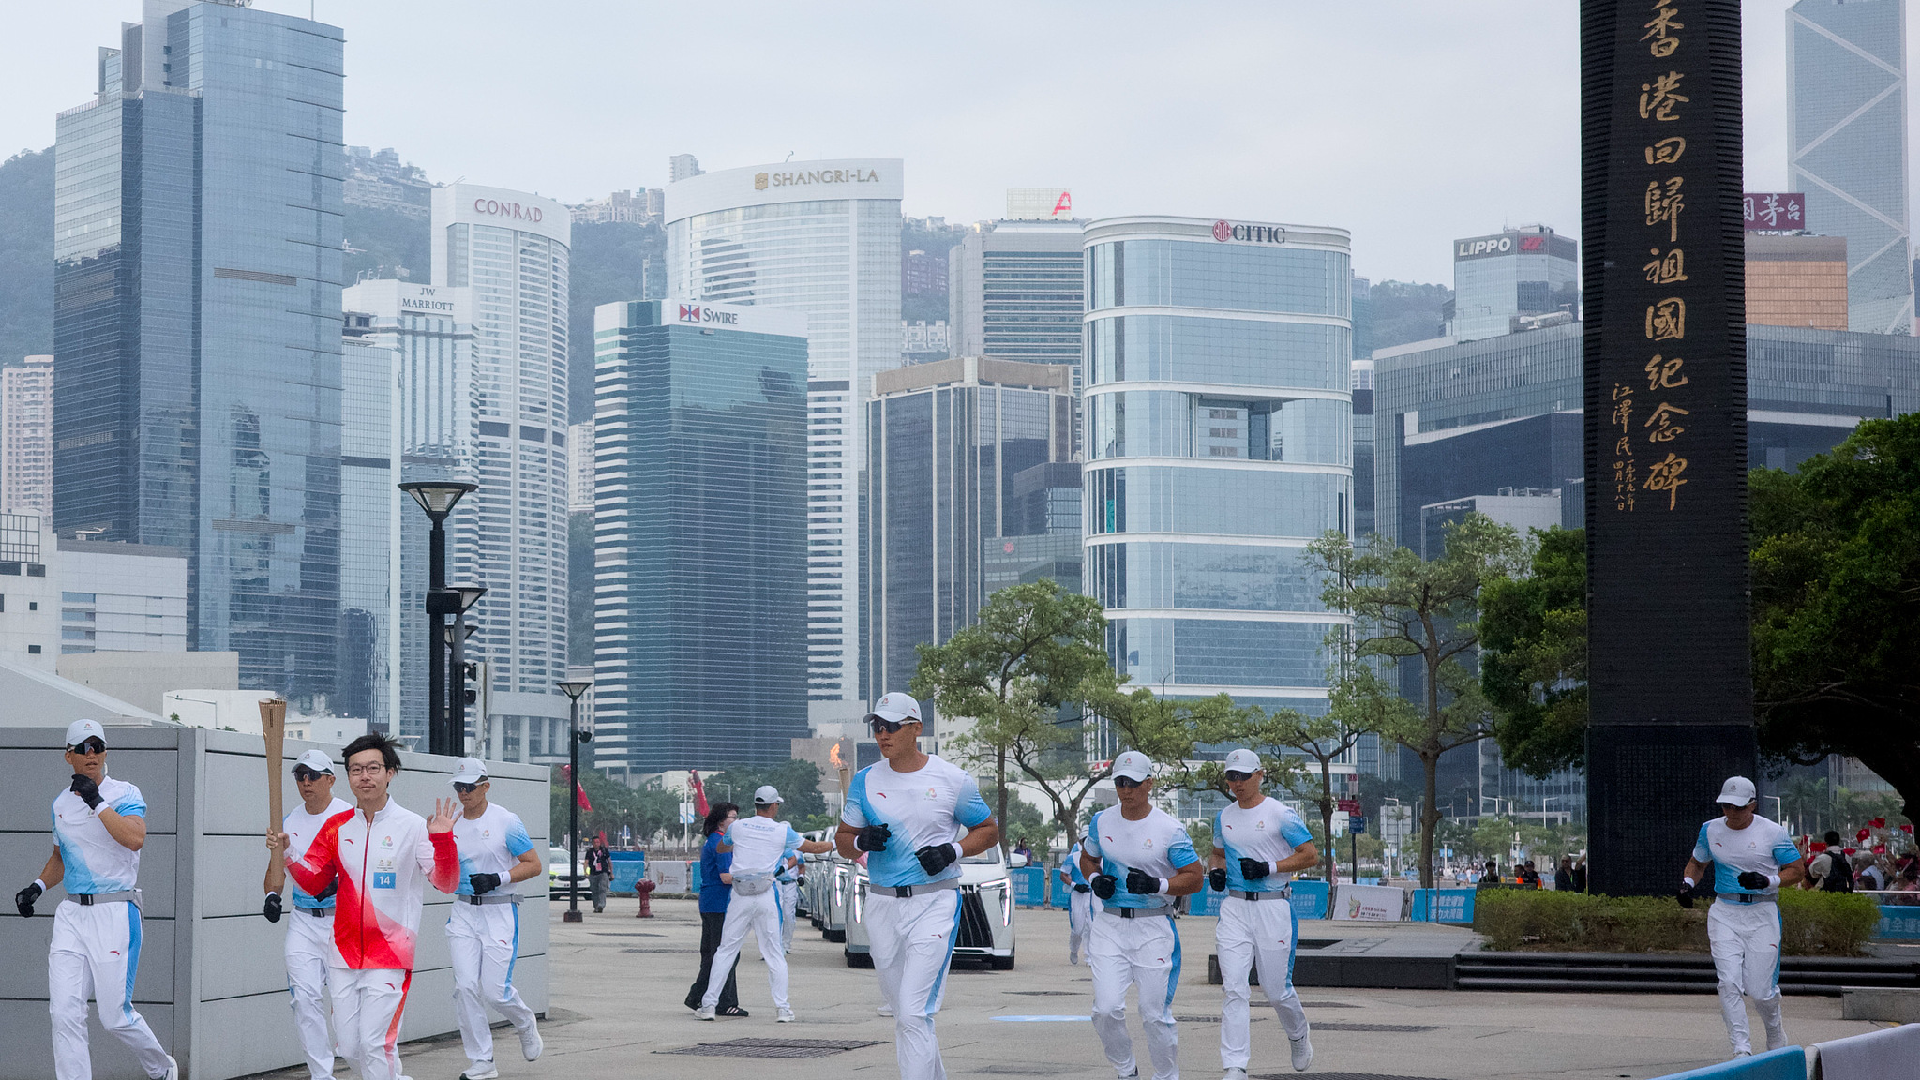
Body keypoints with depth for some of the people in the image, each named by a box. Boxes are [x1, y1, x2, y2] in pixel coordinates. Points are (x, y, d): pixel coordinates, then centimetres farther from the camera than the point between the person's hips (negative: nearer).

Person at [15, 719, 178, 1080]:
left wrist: (97, 802, -20)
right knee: (65, 1012, -6)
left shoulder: (125, 794, -4)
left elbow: (135, 839, -23)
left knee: (115, 1016, -2)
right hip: (71, 915, 5)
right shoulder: (61, 803, 14)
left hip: (115, 914, -5)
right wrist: (38, 886, 11)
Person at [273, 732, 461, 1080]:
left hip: (390, 956, -5)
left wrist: (443, 840, -27)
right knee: (349, 1046, 8)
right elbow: (314, 882, 11)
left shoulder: (413, 827, -6)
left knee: (375, 1044, -12)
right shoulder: (337, 827, 7)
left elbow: (446, 883, -11)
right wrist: (286, 856, -5)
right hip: (344, 954, 5)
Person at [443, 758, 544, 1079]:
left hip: (500, 912, -4)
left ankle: (525, 1024, 26)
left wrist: (498, 879, -19)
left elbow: (534, 865, -6)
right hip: (464, 912, 4)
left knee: (495, 990, -8)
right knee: (465, 986, -7)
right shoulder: (452, 825, 8)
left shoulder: (505, 821, -7)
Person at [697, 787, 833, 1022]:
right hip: (766, 895, -1)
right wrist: (835, 844, 31)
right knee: (774, 953, 5)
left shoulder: (737, 826, 6)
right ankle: (782, 1007, 1)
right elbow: (813, 848, 12)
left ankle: (708, 1004, 3)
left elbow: (721, 849, 26)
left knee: (726, 950, 5)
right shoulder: (782, 831, 1)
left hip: (740, 897, 1)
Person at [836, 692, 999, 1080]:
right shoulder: (865, 781, 6)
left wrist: (951, 851, -11)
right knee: (903, 1013, 12)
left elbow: (989, 830, 7)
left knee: (914, 1013, -16)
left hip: (934, 902, -4)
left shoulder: (952, 780, -3)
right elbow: (842, 839, 14)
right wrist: (861, 841, -10)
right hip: (882, 904, 5)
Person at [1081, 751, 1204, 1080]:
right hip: (1110, 926, 3)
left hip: (1153, 928, -3)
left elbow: (1195, 878, -5)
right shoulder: (1102, 822, 5)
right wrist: (1095, 879, 0)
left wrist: (1156, 885, -20)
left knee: (1156, 1013, -2)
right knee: (1107, 1009, -8)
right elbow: (1087, 858, 22)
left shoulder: (1170, 830, -8)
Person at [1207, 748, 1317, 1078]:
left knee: (1277, 989, 4)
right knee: (1235, 989, -7)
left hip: (1273, 906, -4)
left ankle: (1299, 1035, 37)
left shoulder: (1280, 814, -7)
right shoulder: (1224, 817, 10)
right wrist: (1215, 870, 3)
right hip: (1234, 908, 4)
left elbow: (1311, 855, -6)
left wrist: (1269, 868, -16)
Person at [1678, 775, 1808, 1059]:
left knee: (1760, 990, -3)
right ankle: (1741, 1049, -11)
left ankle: (1775, 1034, 28)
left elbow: (1798, 869, 0)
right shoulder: (1710, 830, 6)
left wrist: (1767, 881, -17)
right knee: (1729, 982, -14)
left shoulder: (1772, 832, -4)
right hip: (1724, 913, 3)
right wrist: (1688, 883, 1)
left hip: (1762, 913, -3)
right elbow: (1697, 862, 22)